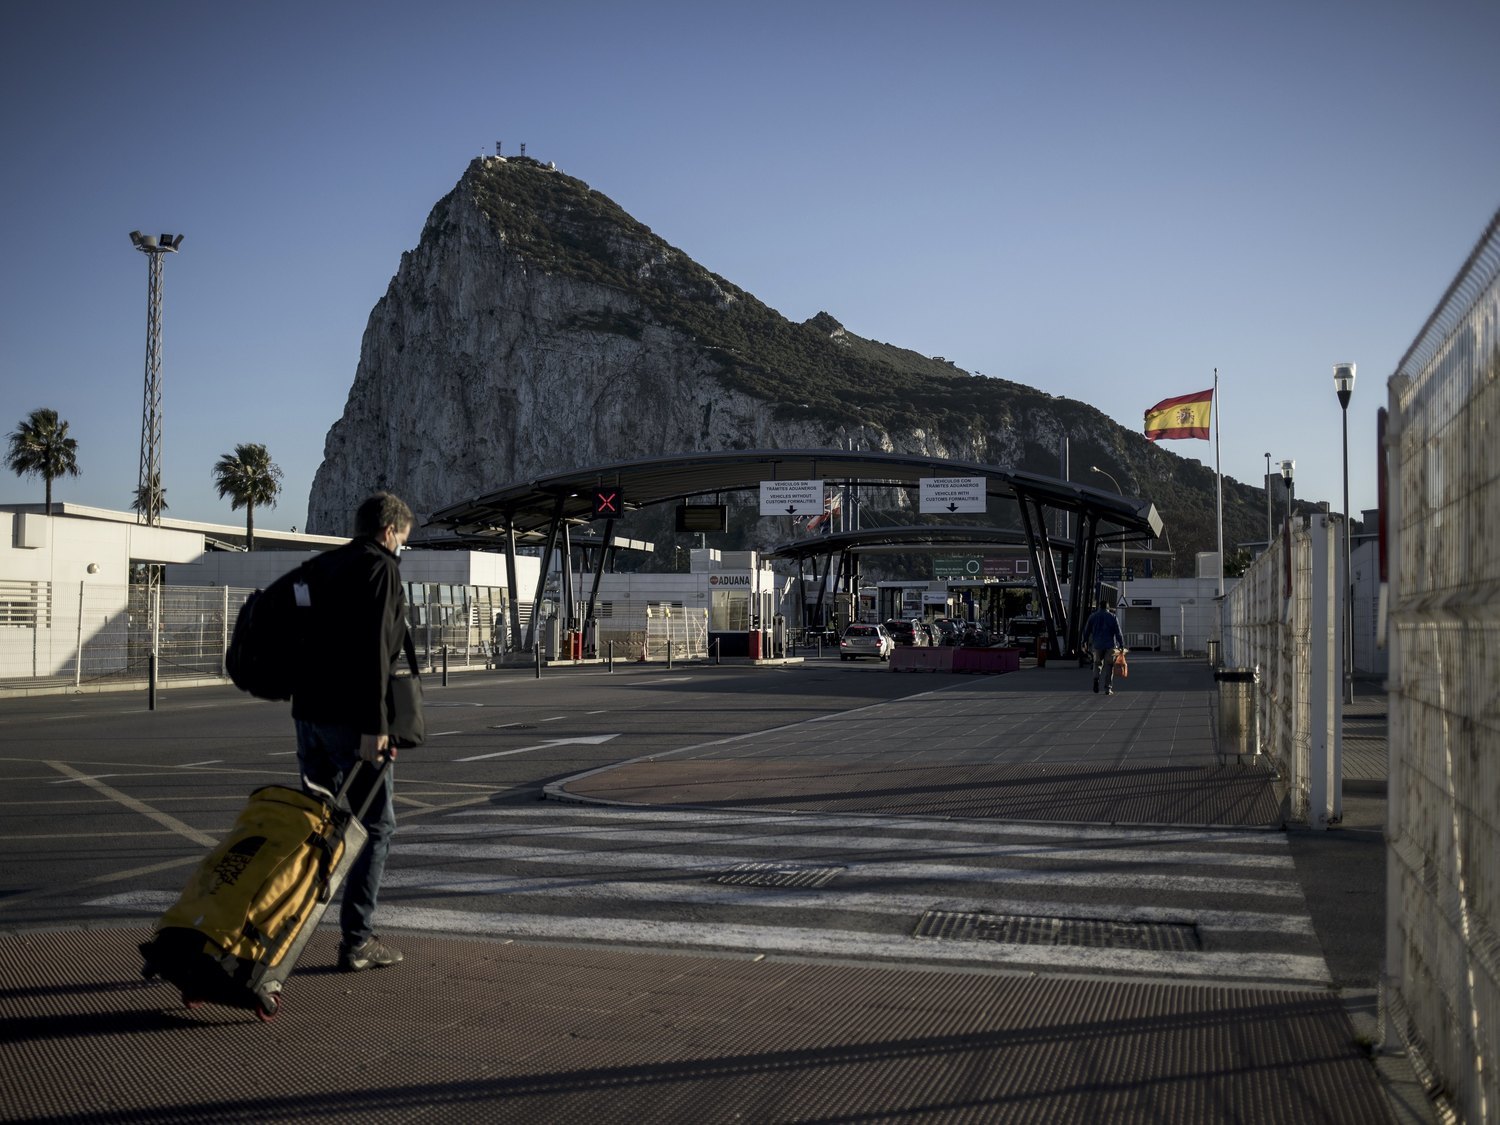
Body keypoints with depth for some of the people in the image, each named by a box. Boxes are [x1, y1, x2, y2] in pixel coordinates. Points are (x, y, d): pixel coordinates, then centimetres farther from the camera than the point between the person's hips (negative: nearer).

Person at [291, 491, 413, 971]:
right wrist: (374, 726, -20)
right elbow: (373, 651, -19)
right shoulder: (380, 567, -9)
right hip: (352, 718, -8)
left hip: (309, 711, 8)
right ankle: (357, 940, 2)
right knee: (375, 825, 2)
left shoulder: (321, 565, 16)